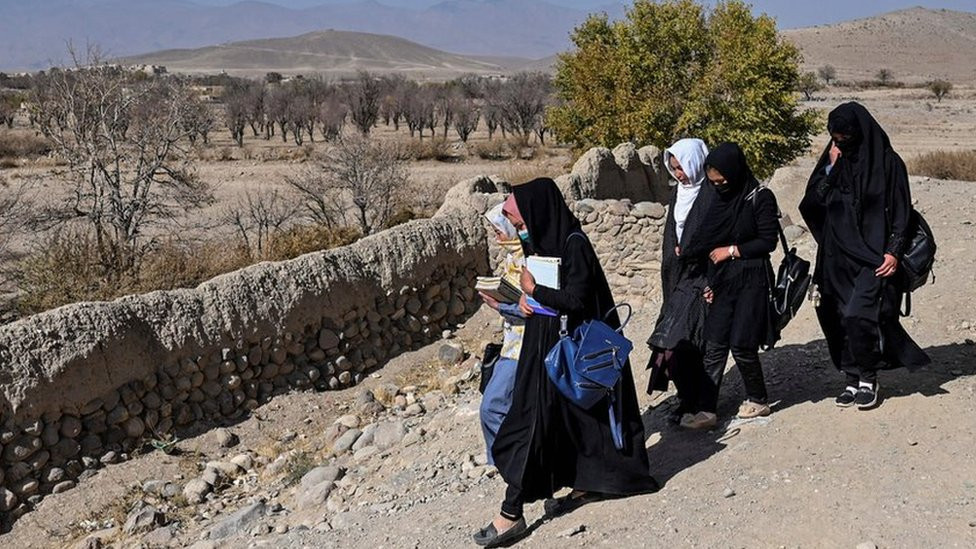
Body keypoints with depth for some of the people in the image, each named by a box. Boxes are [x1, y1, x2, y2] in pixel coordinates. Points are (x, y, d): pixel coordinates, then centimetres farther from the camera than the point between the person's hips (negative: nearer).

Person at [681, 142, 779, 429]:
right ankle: (707, 410, 2)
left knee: (741, 344, -3)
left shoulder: (760, 198, -6)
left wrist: (733, 250, -8)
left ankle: (758, 400, 20)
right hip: (722, 281, 6)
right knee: (714, 346, 1)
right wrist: (710, 283, 10)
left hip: (751, 280, -5)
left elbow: (768, 241, -8)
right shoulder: (720, 200, 10)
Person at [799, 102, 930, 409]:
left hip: (874, 256, -5)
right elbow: (811, 204, -1)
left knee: (858, 315, -16)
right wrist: (831, 169, -10)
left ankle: (868, 379, 3)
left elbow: (901, 211, -3)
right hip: (838, 257, 5)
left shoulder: (887, 162, -4)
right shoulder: (833, 161, 7)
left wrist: (894, 251, -13)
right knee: (840, 320, 4)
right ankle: (853, 380, 18)